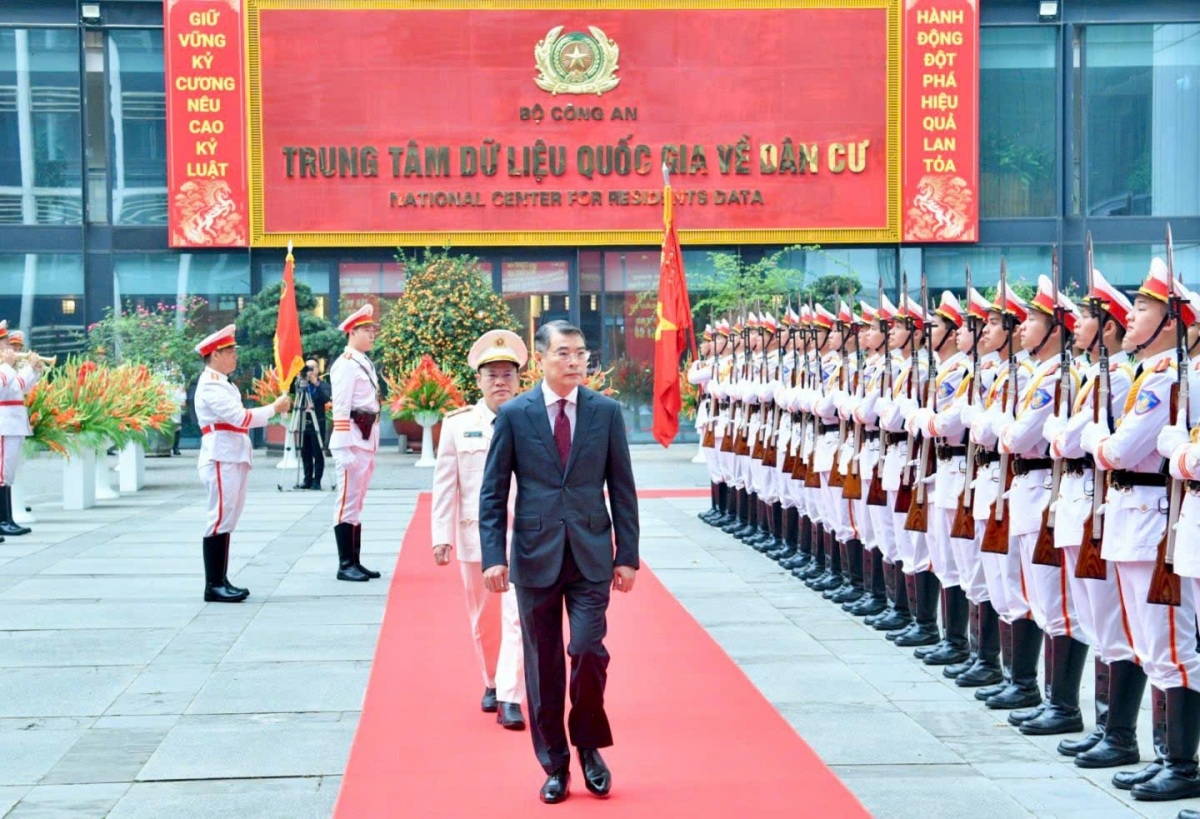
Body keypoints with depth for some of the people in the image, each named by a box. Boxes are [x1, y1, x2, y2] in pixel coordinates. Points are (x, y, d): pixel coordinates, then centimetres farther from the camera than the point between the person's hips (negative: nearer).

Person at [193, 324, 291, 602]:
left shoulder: (221, 383, 21)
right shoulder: (211, 385, -12)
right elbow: (239, 417, -20)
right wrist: (274, 408, -13)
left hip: (233, 459, 10)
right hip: (221, 461, -10)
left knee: (227, 521, 10)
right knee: (220, 519, -9)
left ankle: (221, 581, 14)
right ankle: (213, 586, -7)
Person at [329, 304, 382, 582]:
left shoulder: (366, 364, 17)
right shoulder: (346, 364, -10)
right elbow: (340, 408, -16)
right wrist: (344, 449, -20)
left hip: (367, 440, 9)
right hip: (352, 440, -9)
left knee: (357, 502, 12)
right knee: (348, 501, -6)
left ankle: (355, 562, 16)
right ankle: (345, 565, -3)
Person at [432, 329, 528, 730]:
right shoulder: (458, 424, 3)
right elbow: (444, 484, 4)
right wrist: (442, 536, -1)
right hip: (475, 533, 2)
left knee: (517, 616, -9)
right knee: (484, 618, 14)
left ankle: (510, 698, -9)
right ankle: (492, 684, 32)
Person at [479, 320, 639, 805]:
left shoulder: (606, 412, 2)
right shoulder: (514, 414, -1)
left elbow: (622, 488, 5)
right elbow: (493, 493, 1)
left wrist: (628, 555, 1)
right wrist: (494, 556, -7)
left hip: (591, 555, 0)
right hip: (535, 556, 0)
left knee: (588, 650, -10)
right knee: (543, 665, 6)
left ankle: (588, 746, 14)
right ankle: (555, 764, 20)